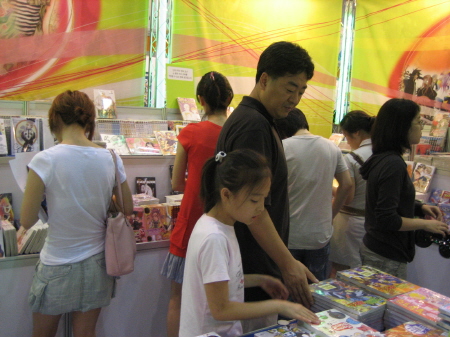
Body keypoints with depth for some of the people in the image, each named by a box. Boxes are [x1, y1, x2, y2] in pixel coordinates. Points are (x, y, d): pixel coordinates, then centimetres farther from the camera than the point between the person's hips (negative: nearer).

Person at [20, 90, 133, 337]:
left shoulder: (45, 160, -17)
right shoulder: (110, 159, -7)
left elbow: (27, 221, -13)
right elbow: (128, 209, 2)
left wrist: (49, 197, 4)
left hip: (57, 266, -3)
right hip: (96, 262, 3)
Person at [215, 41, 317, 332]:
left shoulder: (259, 121, 12)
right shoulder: (252, 126, -20)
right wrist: (288, 263, -20)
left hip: (260, 266, 10)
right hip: (254, 274, -10)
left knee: (262, 327, 21)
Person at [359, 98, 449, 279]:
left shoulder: (380, 159, 6)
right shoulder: (394, 164, -22)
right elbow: (387, 220, -25)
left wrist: (420, 207, 7)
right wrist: (425, 224, -12)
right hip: (387, 257, -9)